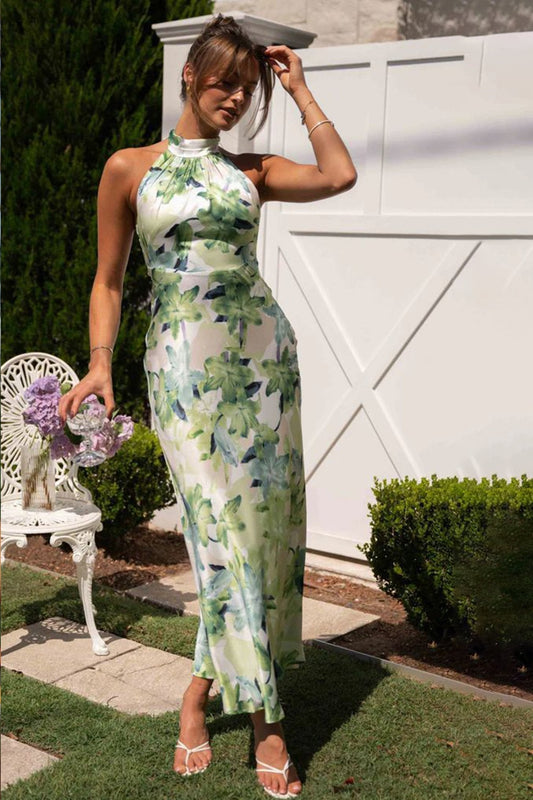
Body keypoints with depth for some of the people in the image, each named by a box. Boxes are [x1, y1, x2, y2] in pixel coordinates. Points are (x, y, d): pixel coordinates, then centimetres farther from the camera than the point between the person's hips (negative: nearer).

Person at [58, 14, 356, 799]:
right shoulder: (129, 168, 6)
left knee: (264, 519, 2)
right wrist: (99, 363, -7)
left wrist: (299, 90, 6)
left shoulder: (252, 169, 12)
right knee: (225, 527, -6)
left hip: (263, 351, 3)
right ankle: (267, 722, 5)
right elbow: (108, 280, 7)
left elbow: (340, 176, -5)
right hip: (184, 364, -3)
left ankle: (203, 688, 20)